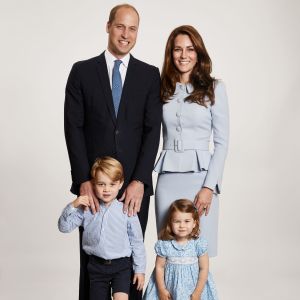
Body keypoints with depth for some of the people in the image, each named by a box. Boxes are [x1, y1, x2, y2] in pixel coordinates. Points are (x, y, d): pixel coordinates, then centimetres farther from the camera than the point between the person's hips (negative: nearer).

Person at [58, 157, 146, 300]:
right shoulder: (86, 209, -3)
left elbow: (137, 242, -1)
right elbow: (64, 227, -3)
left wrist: (140, 269, 1)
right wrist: (72, 206, -17)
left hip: (121, 265, -2)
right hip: (97, 265, 3)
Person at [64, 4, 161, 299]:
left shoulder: (150, 75, 6)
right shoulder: (82, 71, 4)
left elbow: (152, 130, -1)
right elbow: (74, 128, -1)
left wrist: (140, 181, -12)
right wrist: (83, 180, -11)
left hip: (134, 185, 0)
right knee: (91, 257, 6)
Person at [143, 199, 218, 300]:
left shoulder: (199, 244, -10)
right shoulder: (164, 244, -8)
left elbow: (204, 269, -5)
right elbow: (159, 267, 0)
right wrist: (162, 290, -2)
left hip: (193, 289, 0)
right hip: (170, 289, 1)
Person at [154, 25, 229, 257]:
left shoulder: (214, 88, 1)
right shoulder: (162, 89, 9)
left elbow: (221, 142, -2)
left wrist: (209, 186, -9)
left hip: (200, 177, -2)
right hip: (167, 178, 3)